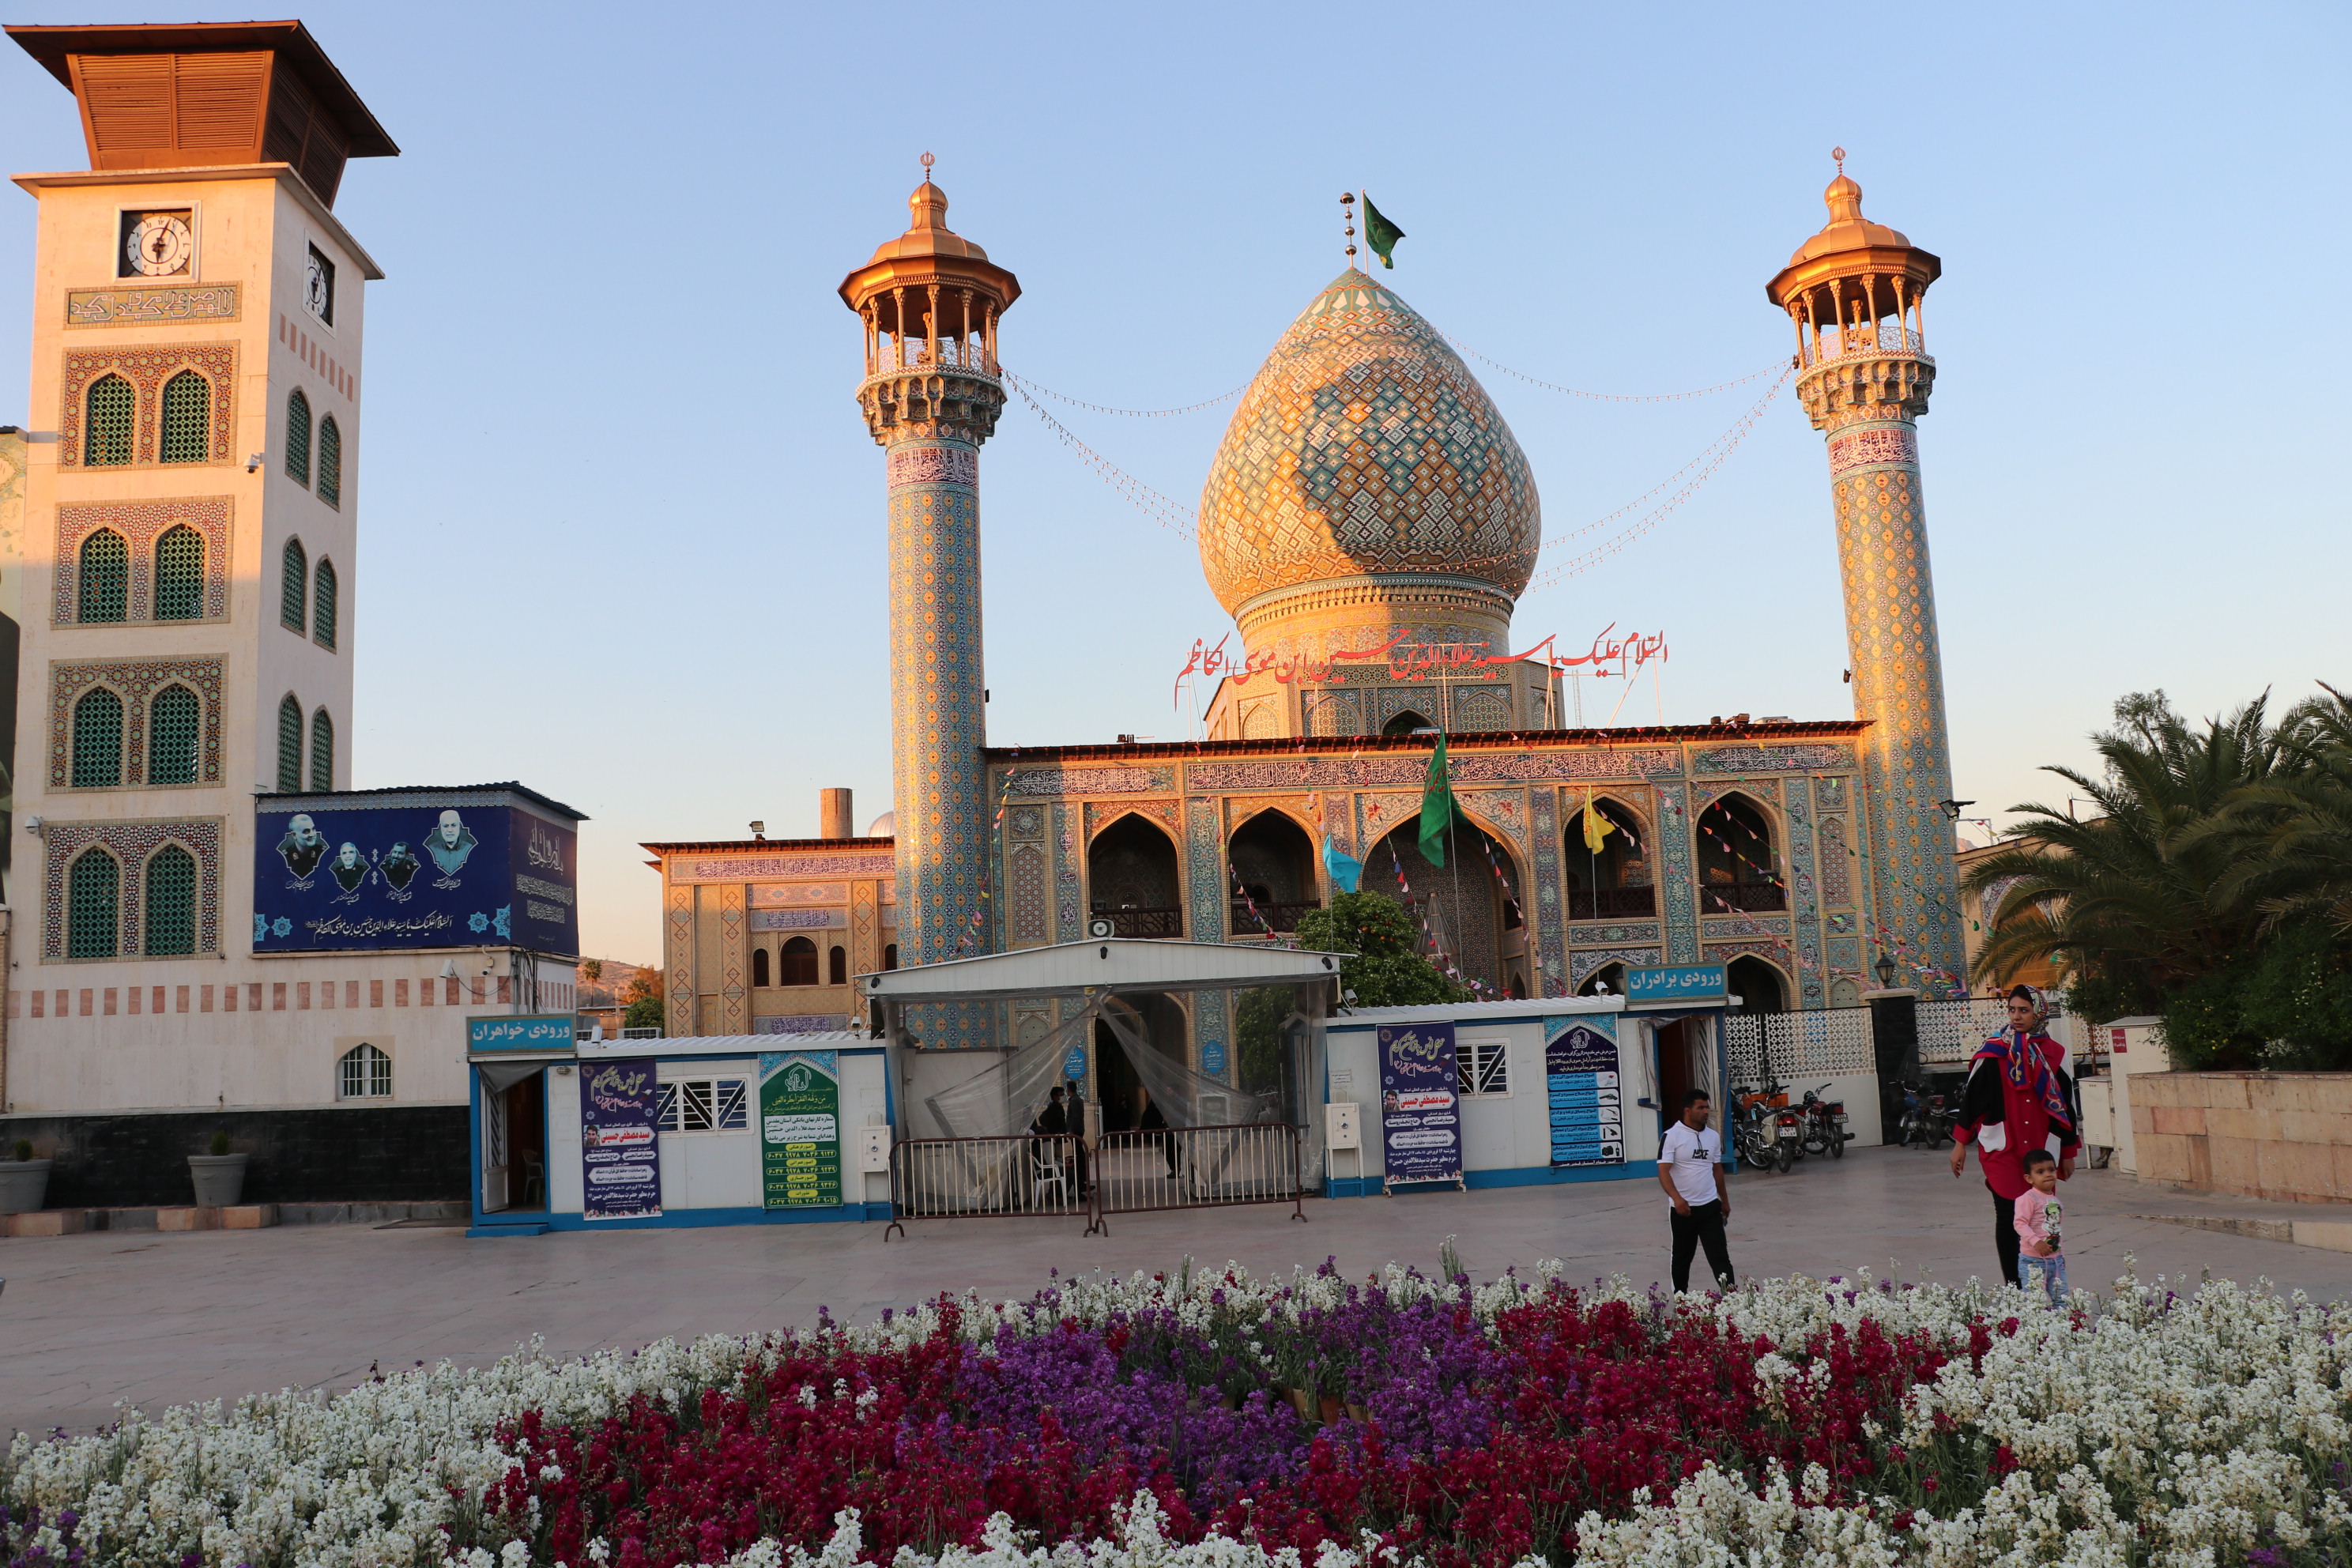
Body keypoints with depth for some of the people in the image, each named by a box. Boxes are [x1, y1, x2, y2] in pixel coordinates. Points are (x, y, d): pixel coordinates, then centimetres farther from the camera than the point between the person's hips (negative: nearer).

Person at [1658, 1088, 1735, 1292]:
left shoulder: (1713, 1136, 7)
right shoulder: (1672, 1136, -11)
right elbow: (1663, 1171, -18)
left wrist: (1725, 1201, 22)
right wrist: (1677, 1198, -32)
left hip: (1710, 1206, 4)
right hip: (1683, 1208, -4)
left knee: (1720, 1255, -2)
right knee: (1682, 1258, 10)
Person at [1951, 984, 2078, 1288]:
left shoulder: (2053, 1054, 7)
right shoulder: (1994, 1052, 0)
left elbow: (2065, 1104, 14)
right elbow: (1971, 1097, 2)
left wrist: (2068, 1152, 16)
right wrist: (1960, 1143, -1)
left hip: (2040, 1150, 3)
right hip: (2001, 1148, -3)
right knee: (2008, 1216, -8)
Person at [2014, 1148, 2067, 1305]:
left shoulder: (2055, 1200, 12)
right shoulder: (2028, 1199, -13)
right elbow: (2019, 1223, -21)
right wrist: (2035, 1241, -32)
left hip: (2056, 1259, 8)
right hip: (2033, 1261, -8)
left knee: (2061, 1298, 9)